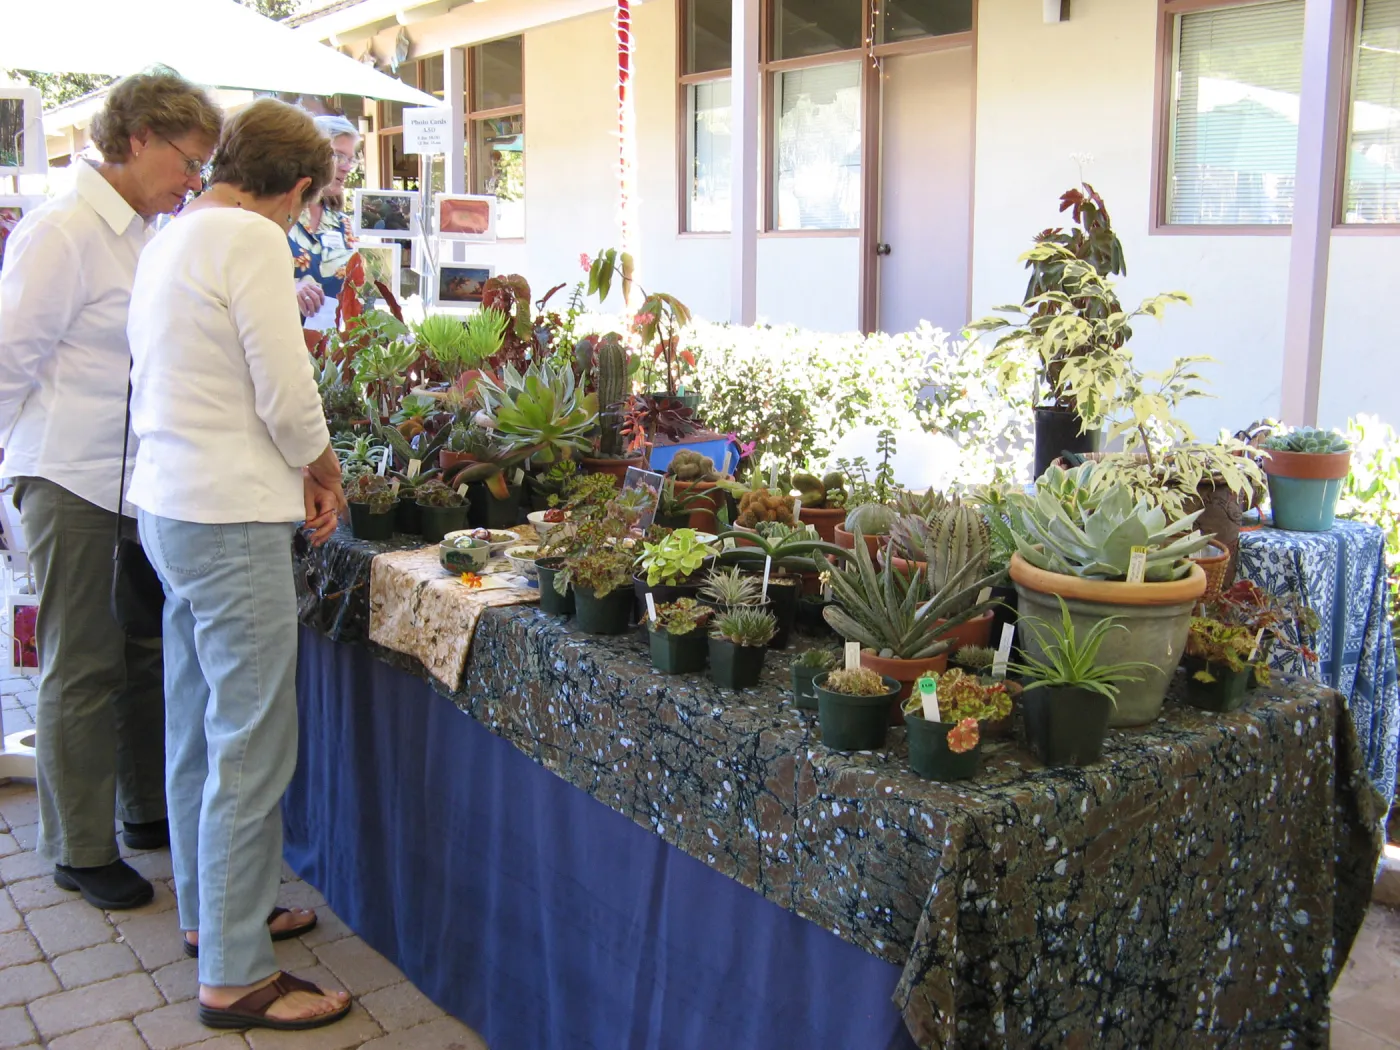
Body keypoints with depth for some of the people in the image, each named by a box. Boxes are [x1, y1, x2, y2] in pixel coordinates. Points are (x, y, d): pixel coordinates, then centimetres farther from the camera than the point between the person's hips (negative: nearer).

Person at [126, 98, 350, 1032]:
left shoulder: (172, 237, 15)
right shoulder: (253, 241, -14)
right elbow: (287, 397, -17)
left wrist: (299, 467, 13)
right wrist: (324, 469, 2)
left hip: (169, 503, 10)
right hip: (231, 519, -10)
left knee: (199, 728, 19)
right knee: (252, 748, -3)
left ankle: (212, 913, 35)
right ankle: (236, 976, 6)